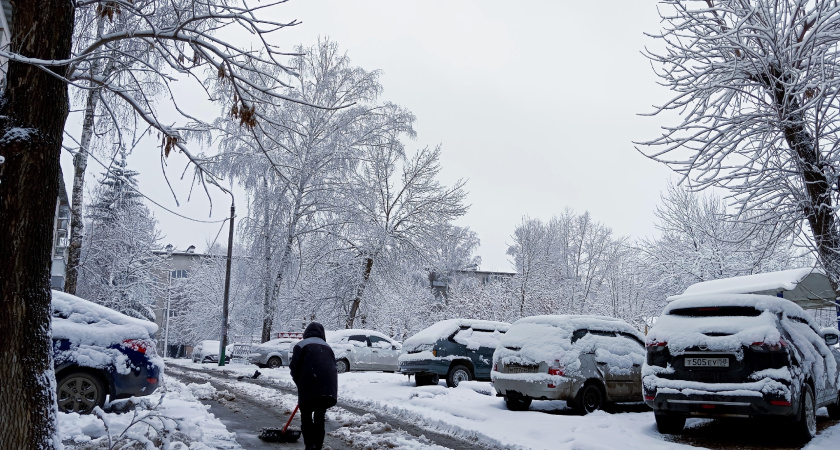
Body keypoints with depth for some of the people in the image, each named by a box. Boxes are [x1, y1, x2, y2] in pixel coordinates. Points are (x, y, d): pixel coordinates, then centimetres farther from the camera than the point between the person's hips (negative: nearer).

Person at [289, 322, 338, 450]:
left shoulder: (301, 345, 8)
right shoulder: (327, 347, 24)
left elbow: (294, 367, -1)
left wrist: (299, 382, 15)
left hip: (309, 387, -4)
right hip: (329, 388, 4)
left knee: (306, 416, 8)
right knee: (320, 417, 17)